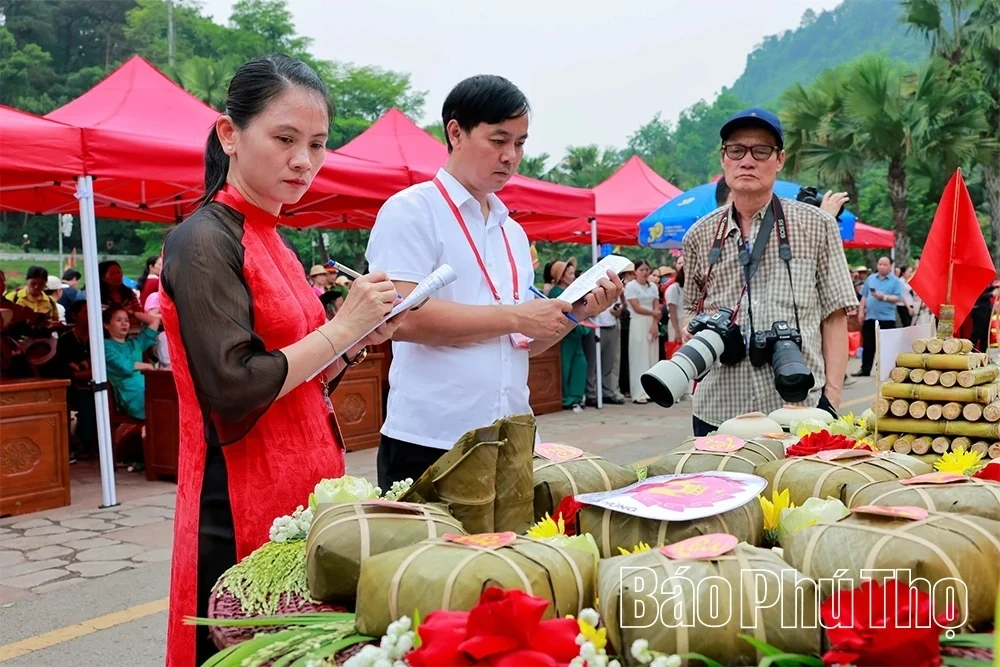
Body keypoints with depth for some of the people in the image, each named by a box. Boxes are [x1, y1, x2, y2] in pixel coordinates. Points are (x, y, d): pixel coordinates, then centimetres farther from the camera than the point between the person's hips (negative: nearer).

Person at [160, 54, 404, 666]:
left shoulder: (273, 243, 12)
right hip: (244, 507, -8)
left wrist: (361, 340, 1)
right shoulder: (205, 241, -13)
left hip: (302, 492, 8)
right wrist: (340, 327, -15)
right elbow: (234, 395, -21)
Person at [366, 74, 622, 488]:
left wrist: (577, 311, 0)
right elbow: (402, 318, -19)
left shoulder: (513, 233, 15)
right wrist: (515, 316, -15)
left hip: (509, 443, 7)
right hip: (428, 445, -6)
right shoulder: (411, 211, -5)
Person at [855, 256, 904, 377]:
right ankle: (865, 369, 12)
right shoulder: (870, 279, 12)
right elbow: (864, 296, 13)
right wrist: (861, 311, 6)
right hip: (870, 317, 4)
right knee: (868, 345, 6)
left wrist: (884, 297, -20)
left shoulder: (895, 281, -1)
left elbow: (898, 298, -9)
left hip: (887, 318, -4)